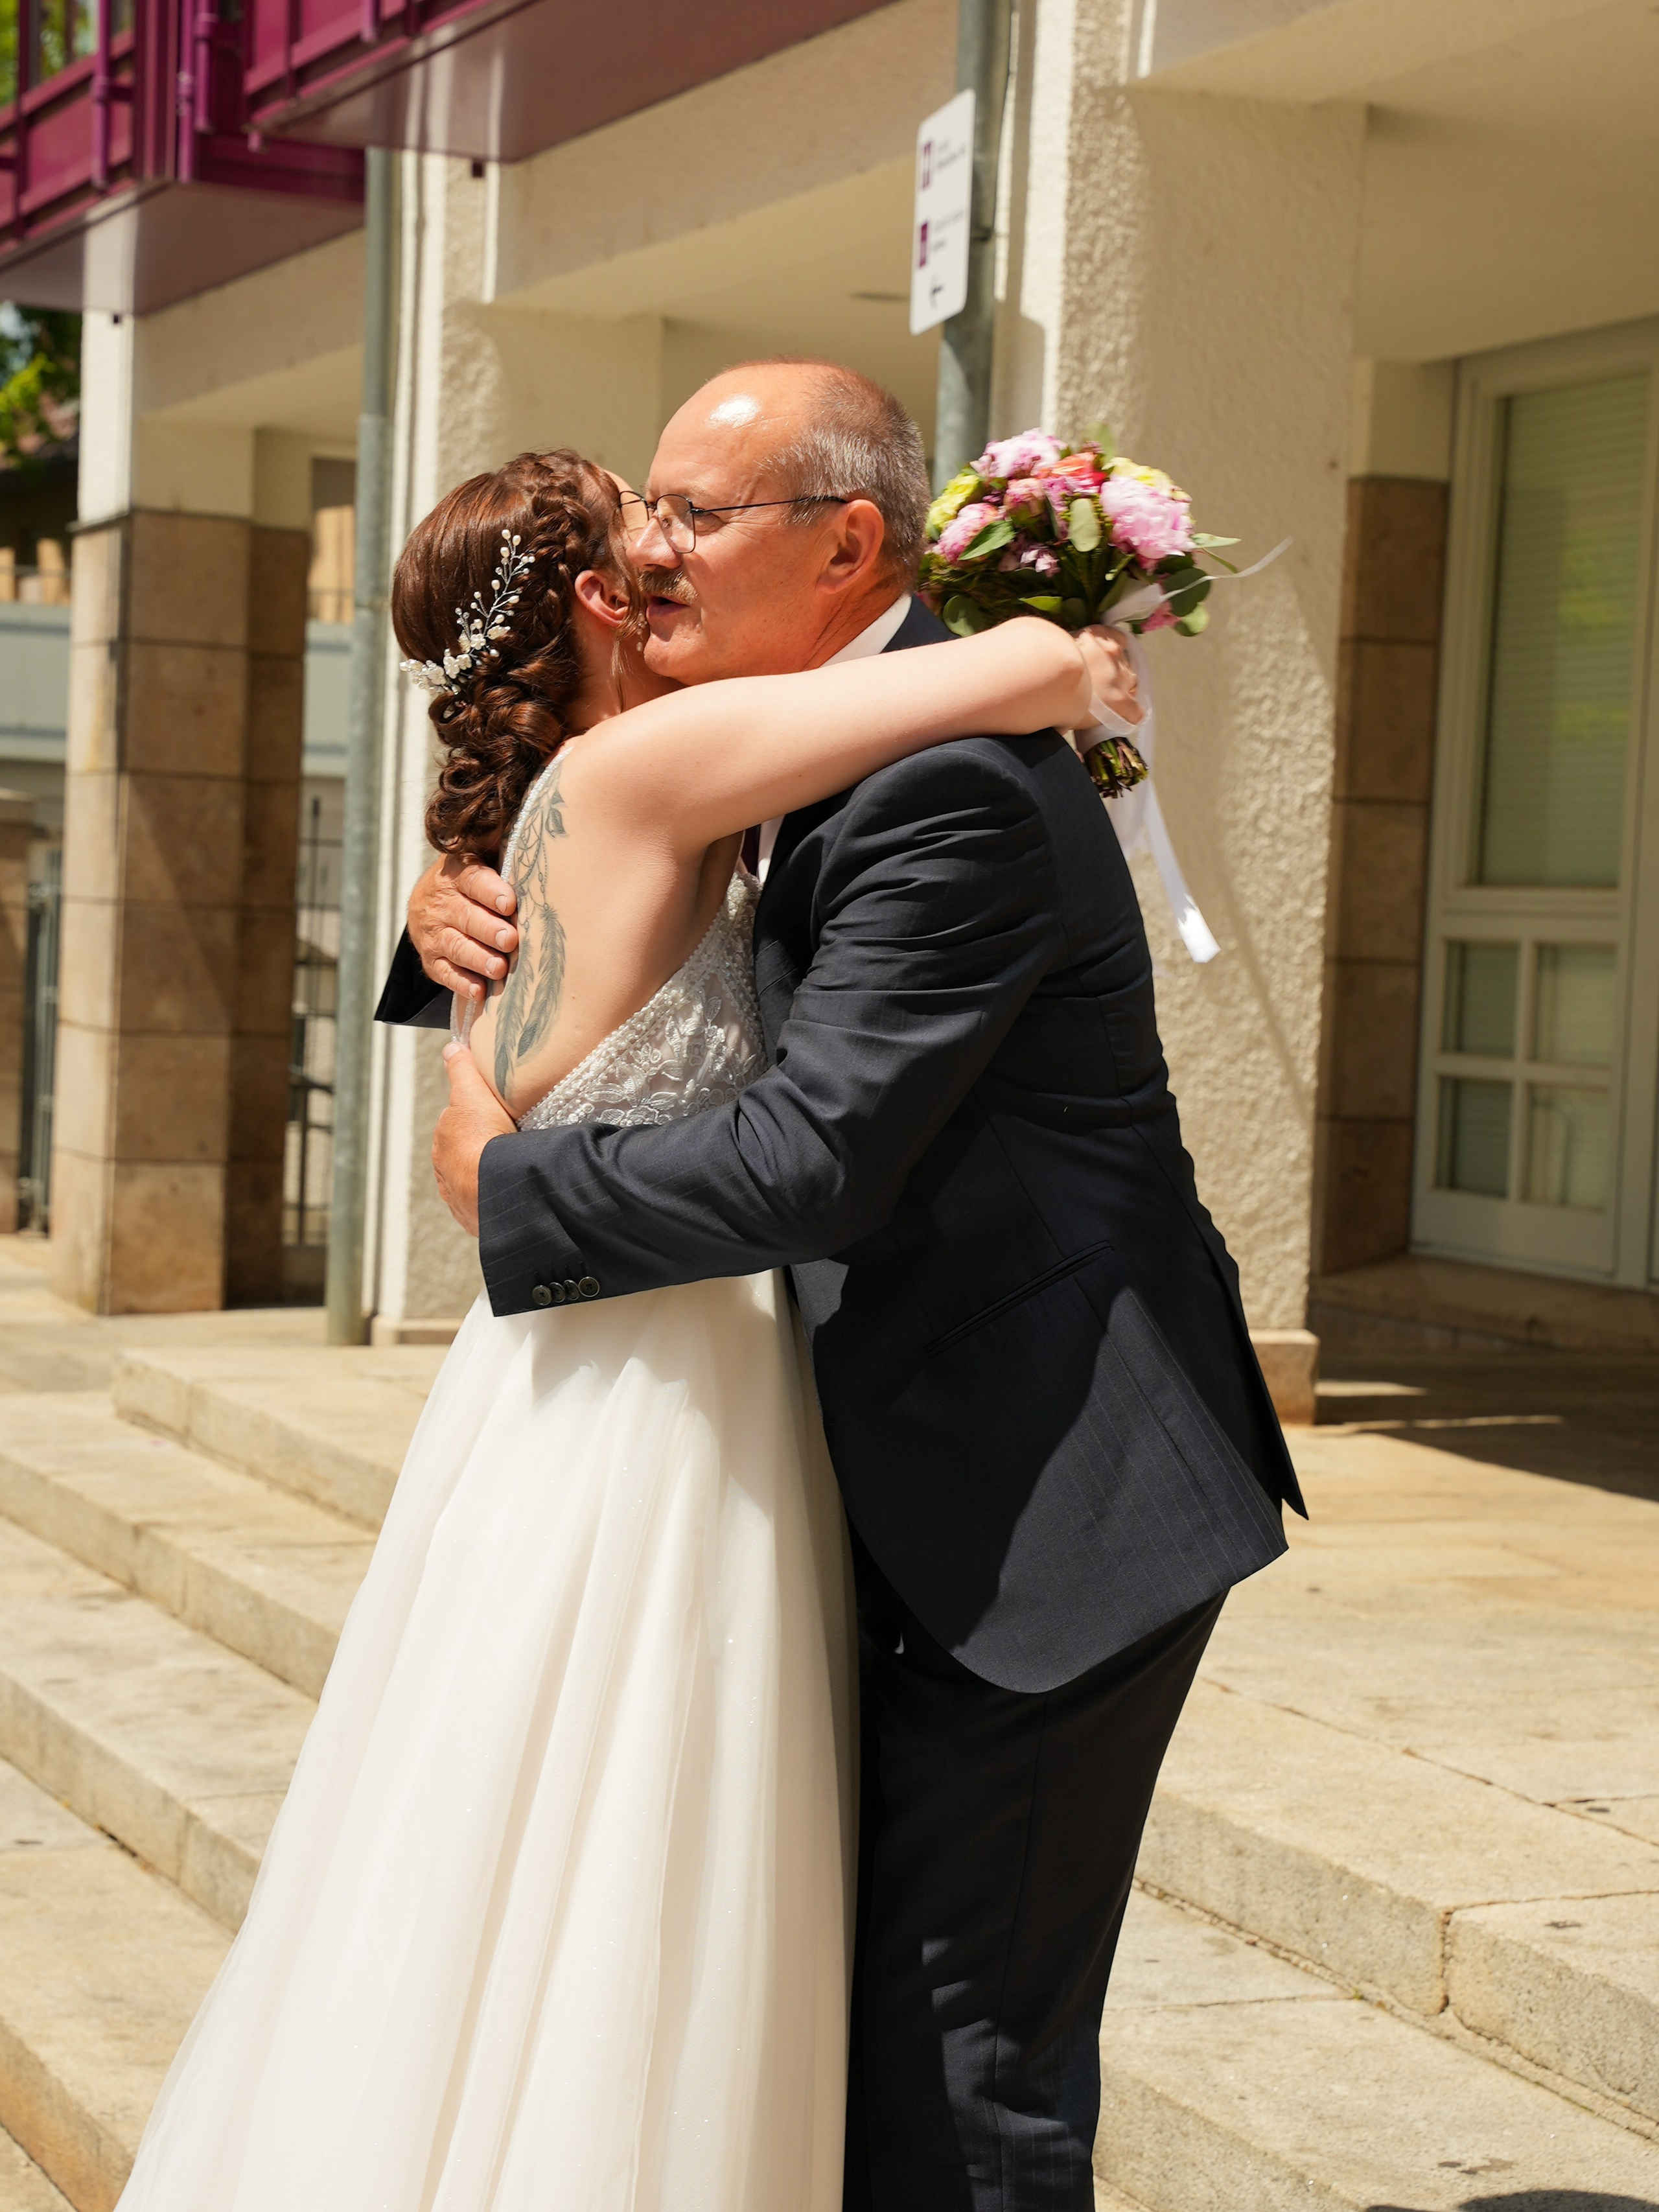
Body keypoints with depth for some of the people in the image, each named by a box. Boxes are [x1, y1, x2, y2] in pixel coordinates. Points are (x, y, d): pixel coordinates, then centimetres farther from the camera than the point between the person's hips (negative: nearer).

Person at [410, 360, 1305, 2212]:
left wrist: (507, 1183, -13)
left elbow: (810, 1161, -27)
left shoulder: (952, 791, -21)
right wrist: (462, 911, 2)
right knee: (847, 2010, 17)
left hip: (1066, 1507, -10)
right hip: (939, 1501, 10)